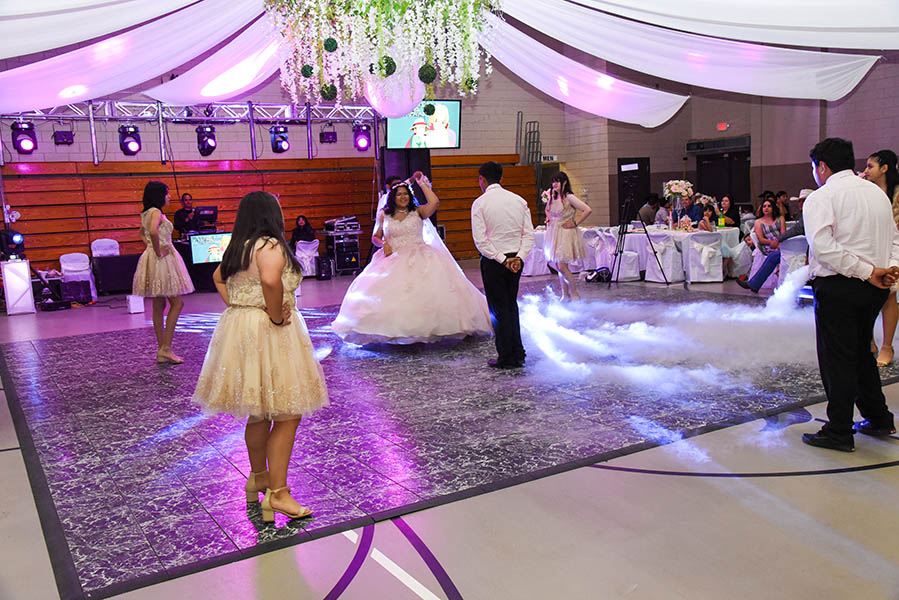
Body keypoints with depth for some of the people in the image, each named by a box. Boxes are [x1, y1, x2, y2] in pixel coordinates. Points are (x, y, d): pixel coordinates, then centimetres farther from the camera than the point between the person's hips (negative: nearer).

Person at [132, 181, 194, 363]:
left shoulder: (147, 213, 15)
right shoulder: (156, 212, -14)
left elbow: (142, 233, 32)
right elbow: (153, 231, -33)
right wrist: (158, 251, -21)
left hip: (153, 258, 10)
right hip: (162, 260, -10)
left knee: (158, 306, 10)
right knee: (176, 303, -5)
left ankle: (161, 351, 15)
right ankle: (165, 348, -6)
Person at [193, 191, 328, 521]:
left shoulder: (239, 248, 12)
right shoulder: (270, 245, -15)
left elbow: (218, 277, 27)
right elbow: (270, 280, -34)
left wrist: (236, 306, 17)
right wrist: (276, 316, -21)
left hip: (238, 326, 9)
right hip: (268, 334, -9)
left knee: (259, 412, 21)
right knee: (286, 415, -4)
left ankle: (258, 476, 35)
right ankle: (277, 493, -3)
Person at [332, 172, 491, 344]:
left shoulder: (418, 212, 7)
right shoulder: (384, 215, 12)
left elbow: (434, 202, -11)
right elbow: (375, 237, 19)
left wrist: (422, 183, 0)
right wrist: (383, 244, -4)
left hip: (419, 258, -1)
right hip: (393, 260, 1)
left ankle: (422, 327, -10)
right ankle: (393, 331, -5)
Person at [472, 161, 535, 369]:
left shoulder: (480, 203, -9)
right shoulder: (519, 200, 5)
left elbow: (481, 240, -15)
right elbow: (529, 234, -1)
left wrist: (502, 260, -13)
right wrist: (519, 257, -7)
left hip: (493, 261, -5)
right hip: (516, 259, 5)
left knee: (499, 309, 4)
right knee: (511, 305, 18)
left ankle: (507, 358, 10)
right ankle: (518, 354, 21)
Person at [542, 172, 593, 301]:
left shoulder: (569, 198, -13)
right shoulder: (552, 197, 9)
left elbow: (588, 210, -18)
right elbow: (547, 209, 32)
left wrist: (575, 223, -14)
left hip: (566, 234, -7)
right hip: (554, 234, 7)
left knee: (562, 266, -13)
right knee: (558, 267, 9)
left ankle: (575, 294, 2)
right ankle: (565, 295, 20)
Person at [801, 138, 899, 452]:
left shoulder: (821, 198, -10)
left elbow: (823, 246, -23)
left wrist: (866, 271, -19)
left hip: (838, 286, -8)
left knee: (837, 358, 0)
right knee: (861, 352, 21)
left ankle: (839, 432, 7)